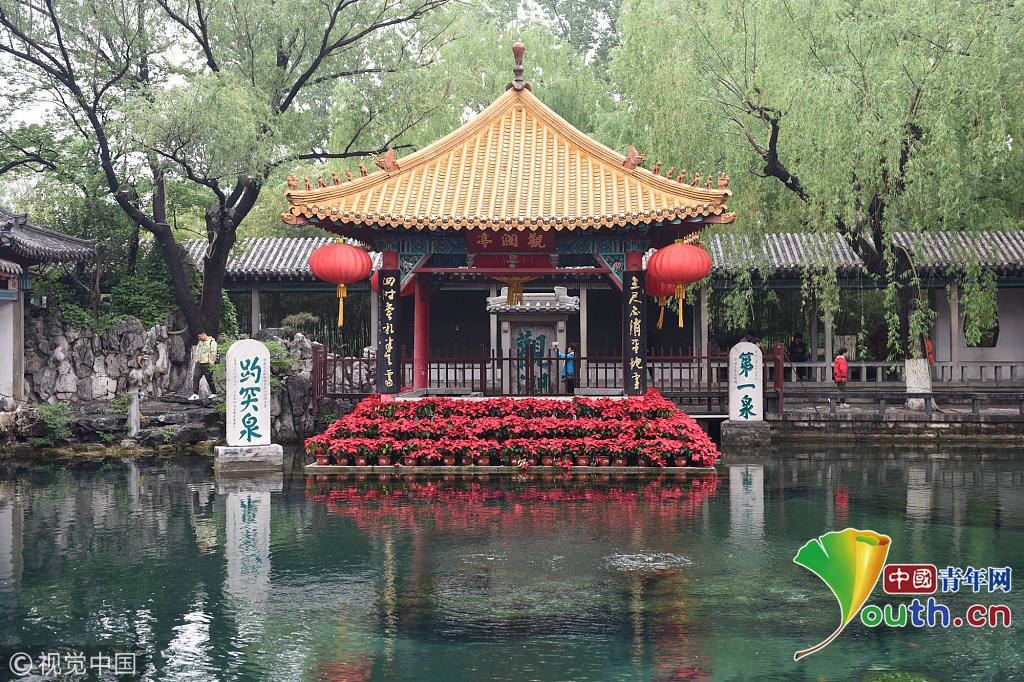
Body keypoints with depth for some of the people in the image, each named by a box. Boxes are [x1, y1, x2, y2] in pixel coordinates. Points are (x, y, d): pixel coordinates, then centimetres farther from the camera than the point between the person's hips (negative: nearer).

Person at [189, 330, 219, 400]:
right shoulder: (199, 342, 17)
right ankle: (195, 394, -1)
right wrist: (196, 361, 17)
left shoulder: (212, 342, -8)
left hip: (207, 365, -7)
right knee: (196, 378, -2)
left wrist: (211, 364, -15)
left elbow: (213, 354, -12)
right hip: (199, 364, 7)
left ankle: (213, 393, 15)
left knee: (210, 380, 1)